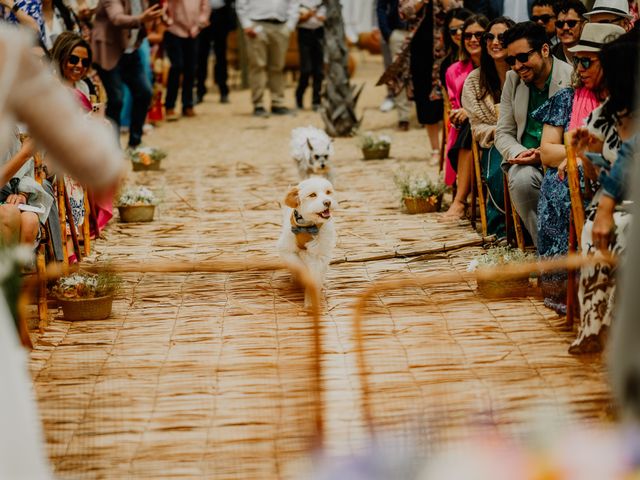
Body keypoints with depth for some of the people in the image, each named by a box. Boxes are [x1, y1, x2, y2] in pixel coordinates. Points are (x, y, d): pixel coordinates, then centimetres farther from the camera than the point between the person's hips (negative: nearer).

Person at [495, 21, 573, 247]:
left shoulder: (573, 79, -6)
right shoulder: (513, 80, 10)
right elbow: (503, 133, 11)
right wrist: (518, 153, -12)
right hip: (525, 159, 3)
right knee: (522, 179, -31)